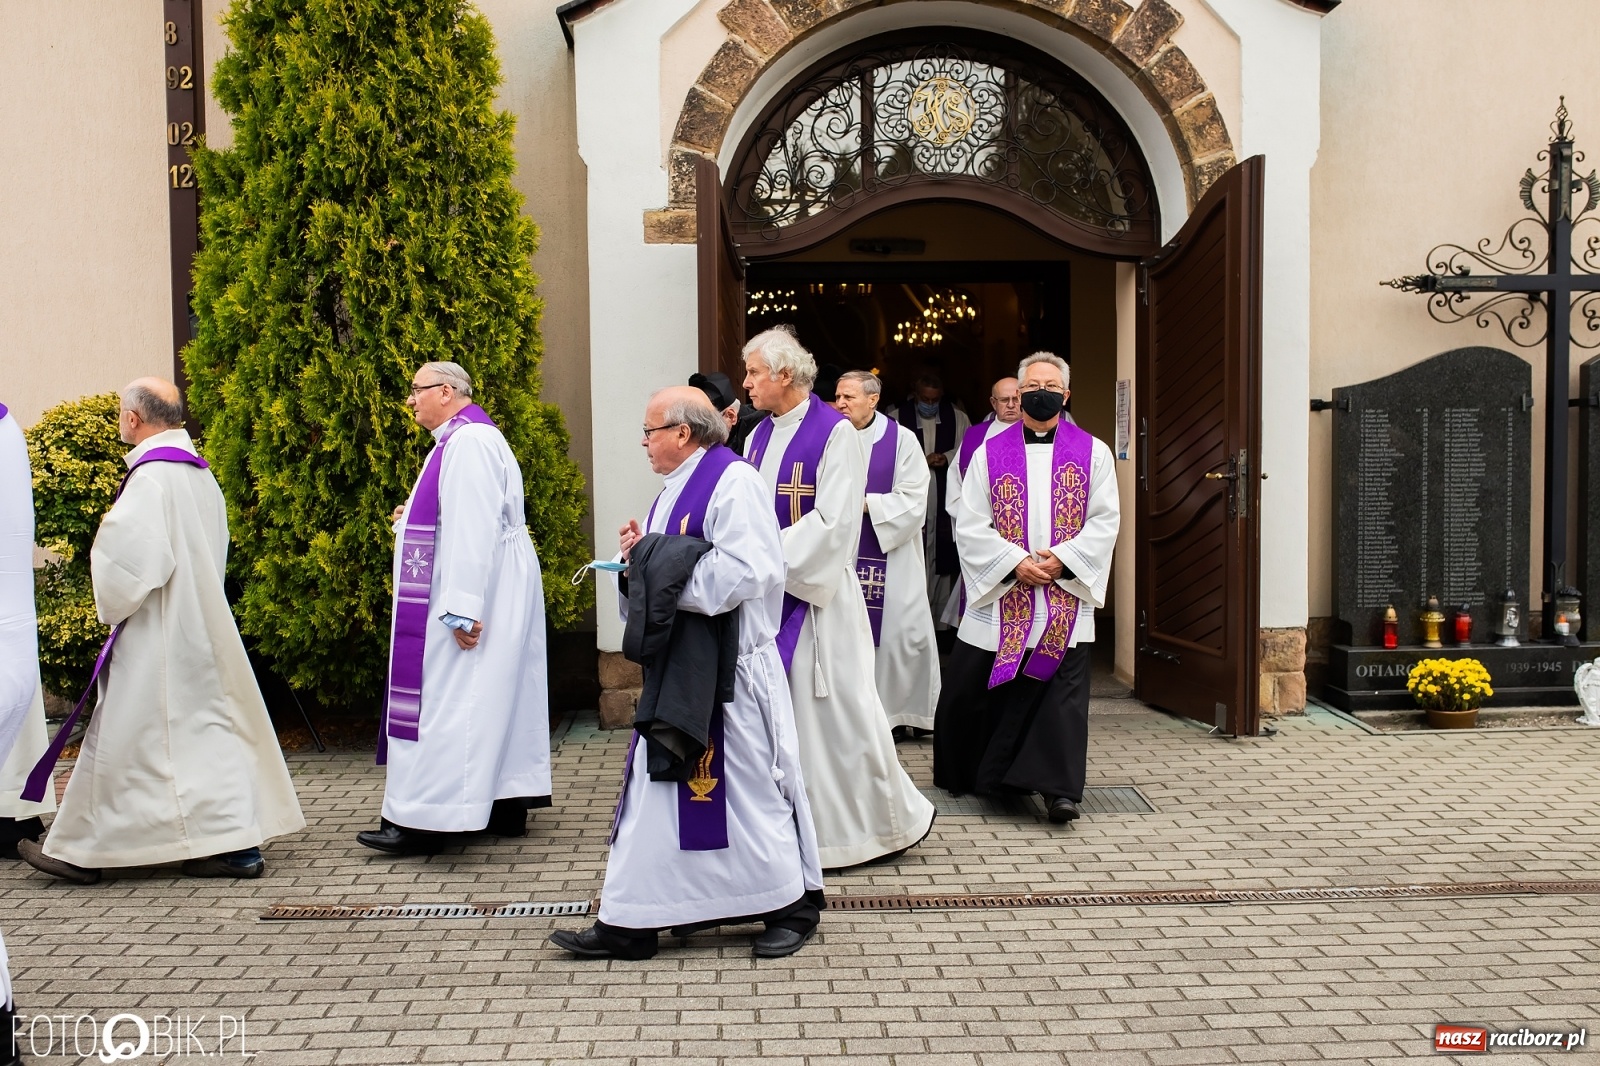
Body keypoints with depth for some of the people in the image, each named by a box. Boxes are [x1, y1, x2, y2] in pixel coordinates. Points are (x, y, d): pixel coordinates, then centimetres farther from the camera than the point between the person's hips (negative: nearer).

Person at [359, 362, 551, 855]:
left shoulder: (469, 441, -16)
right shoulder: (462, 439, 17)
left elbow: (475, 528, -24)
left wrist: (461, 609, -27)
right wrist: (416, 519, 14)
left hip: (477, 594, -11)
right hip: (495, 597, 11)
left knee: (449, 698, -8)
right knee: (495, 697, 12)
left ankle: (429, 819, -4)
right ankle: (508, 805, 19)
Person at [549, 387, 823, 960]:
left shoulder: (734, 482, -13)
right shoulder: (676, 491, 17)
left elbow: (744, 572, -24)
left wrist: (657, 563, -16)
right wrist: (644, 554, 2)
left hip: (728, 670, -9)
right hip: (675, 666, 9)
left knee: (748, 785, 1)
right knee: (656, 787, 9)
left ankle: (792, 906, 20)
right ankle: (629, 922, 16)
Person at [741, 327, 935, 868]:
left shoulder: (835, 433, -11)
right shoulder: (760, 437, 12)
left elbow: (834, 521, -17)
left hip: (817, 594, -7)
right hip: (768, 593, 7)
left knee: (834, 708, -1)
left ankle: (892, 817, 17)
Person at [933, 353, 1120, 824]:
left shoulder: (1093, 453, 5)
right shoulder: (989, 453, 4)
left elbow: (1104, 522, 1)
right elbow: (970, 525, -1)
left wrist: (1061, 559, -13)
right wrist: (1015, 563, -13)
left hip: (1066, 596, -1)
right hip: (1000, 593, 1)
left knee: (1061, 691, -5)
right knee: (968, 688, 6)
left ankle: (1059, 787, -1)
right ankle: (964, 774, 27)